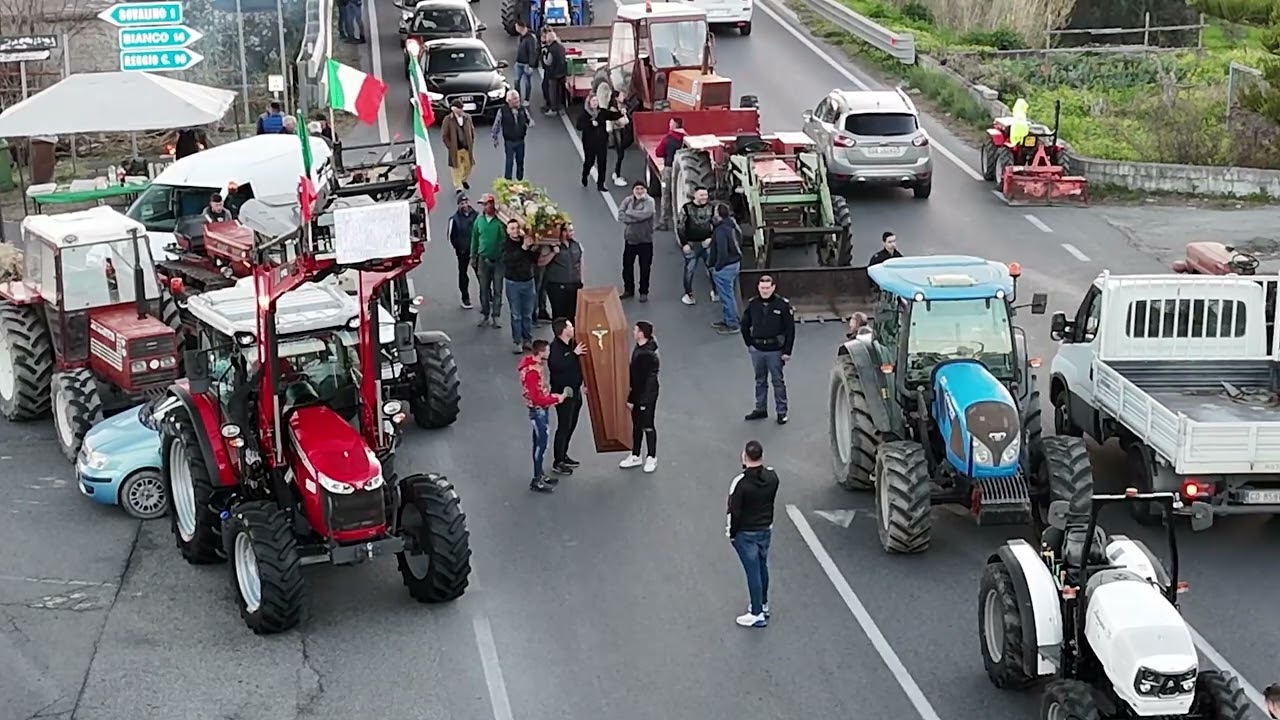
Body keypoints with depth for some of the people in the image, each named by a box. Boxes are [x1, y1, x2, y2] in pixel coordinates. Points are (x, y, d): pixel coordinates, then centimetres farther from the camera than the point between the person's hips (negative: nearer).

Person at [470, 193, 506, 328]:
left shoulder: (501, 220, -12)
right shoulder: (479, 220, 0)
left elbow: (507, 237, -11)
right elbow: (474, 239, 9)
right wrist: (473, 256, 12)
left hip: (499, 260, -3)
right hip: (483, 259, 3)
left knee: (497, 290, 5)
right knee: (484, 289, 10)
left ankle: (496, 316, 13)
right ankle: (485, 315, 21)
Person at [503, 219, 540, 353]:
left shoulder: (527, 241, 1)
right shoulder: (506, 245, -7)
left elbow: (535, 259, -1)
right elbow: (508, 259, -25)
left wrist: (533, 248, -19)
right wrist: (523, 248, -31)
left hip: (528, 281, 3)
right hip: (512, 283, -3)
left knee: (528, 314, 9)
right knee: (516, 315, 2)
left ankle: (528, 340, 18)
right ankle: (517, 342, 8)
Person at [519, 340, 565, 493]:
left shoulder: (537, 364, 3)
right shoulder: (531, 372, -27)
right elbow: (537, 398, -27)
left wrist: (552, 396, 5)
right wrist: (556, 399, -17)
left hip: (541, 409, 9)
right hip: (537, 410, -9)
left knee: (540, 442, 17)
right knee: (541, 444, -4)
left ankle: (540, 475, 28)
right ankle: (536, 481, 3)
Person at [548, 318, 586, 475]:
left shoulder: (573, 344, 4)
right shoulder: (555, 347, -21)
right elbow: (556, 365, -39)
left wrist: (583, 383, 15)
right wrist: (574, 354, -33)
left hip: (575, 390, 9)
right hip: (563, 392, -9)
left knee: (571, 424, 18)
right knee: (564, 426, -4)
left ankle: (563, 456, 32)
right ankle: (557, 462, 4)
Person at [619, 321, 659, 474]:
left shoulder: (646, 355, -28)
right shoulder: (641, 347, 1)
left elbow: (640, 380, -24)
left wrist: (631, 399, -17)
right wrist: (632, 395, 17)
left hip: (646, 396, -9)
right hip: (638, 393, 9)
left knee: (647, 426, 6)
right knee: (636, 425, 18)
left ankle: (651, 458, 22)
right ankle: (635, 456, 30)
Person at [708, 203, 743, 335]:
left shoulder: (721, 230, -25)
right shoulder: (733, 225, 6)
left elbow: (722, 251, -27)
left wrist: (717, 267, -16)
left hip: (724, 267, -10)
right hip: (735, 263, 10)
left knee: (726, 295, 0)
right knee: (726, 294, 22)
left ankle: (732, 324, 6)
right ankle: (726, 319, 34)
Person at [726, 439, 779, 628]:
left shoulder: (741, 482, -25)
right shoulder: (772, 476, -9)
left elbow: (734, 511, -18)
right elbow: (772, 501, 4)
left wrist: (731, 533, -5)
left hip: (746, 533, -6)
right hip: (766, 529, 6)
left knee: (753, 571, 2)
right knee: (762, 567, 21)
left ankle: (757, 614, 10)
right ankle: (763, 605, 36)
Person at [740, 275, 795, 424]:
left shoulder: (783, 304, -10)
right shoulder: (752, 304, 0)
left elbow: (790, 330, -8)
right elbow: (745, 326, 13)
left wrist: (787, 351, -10)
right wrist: (749, 344, 6)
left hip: (775, 350, -4)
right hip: (757, 350, 4)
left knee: (778, 381, 5)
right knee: (760, 381, 15)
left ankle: (782, 412, 14)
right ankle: (760, 409, 27)